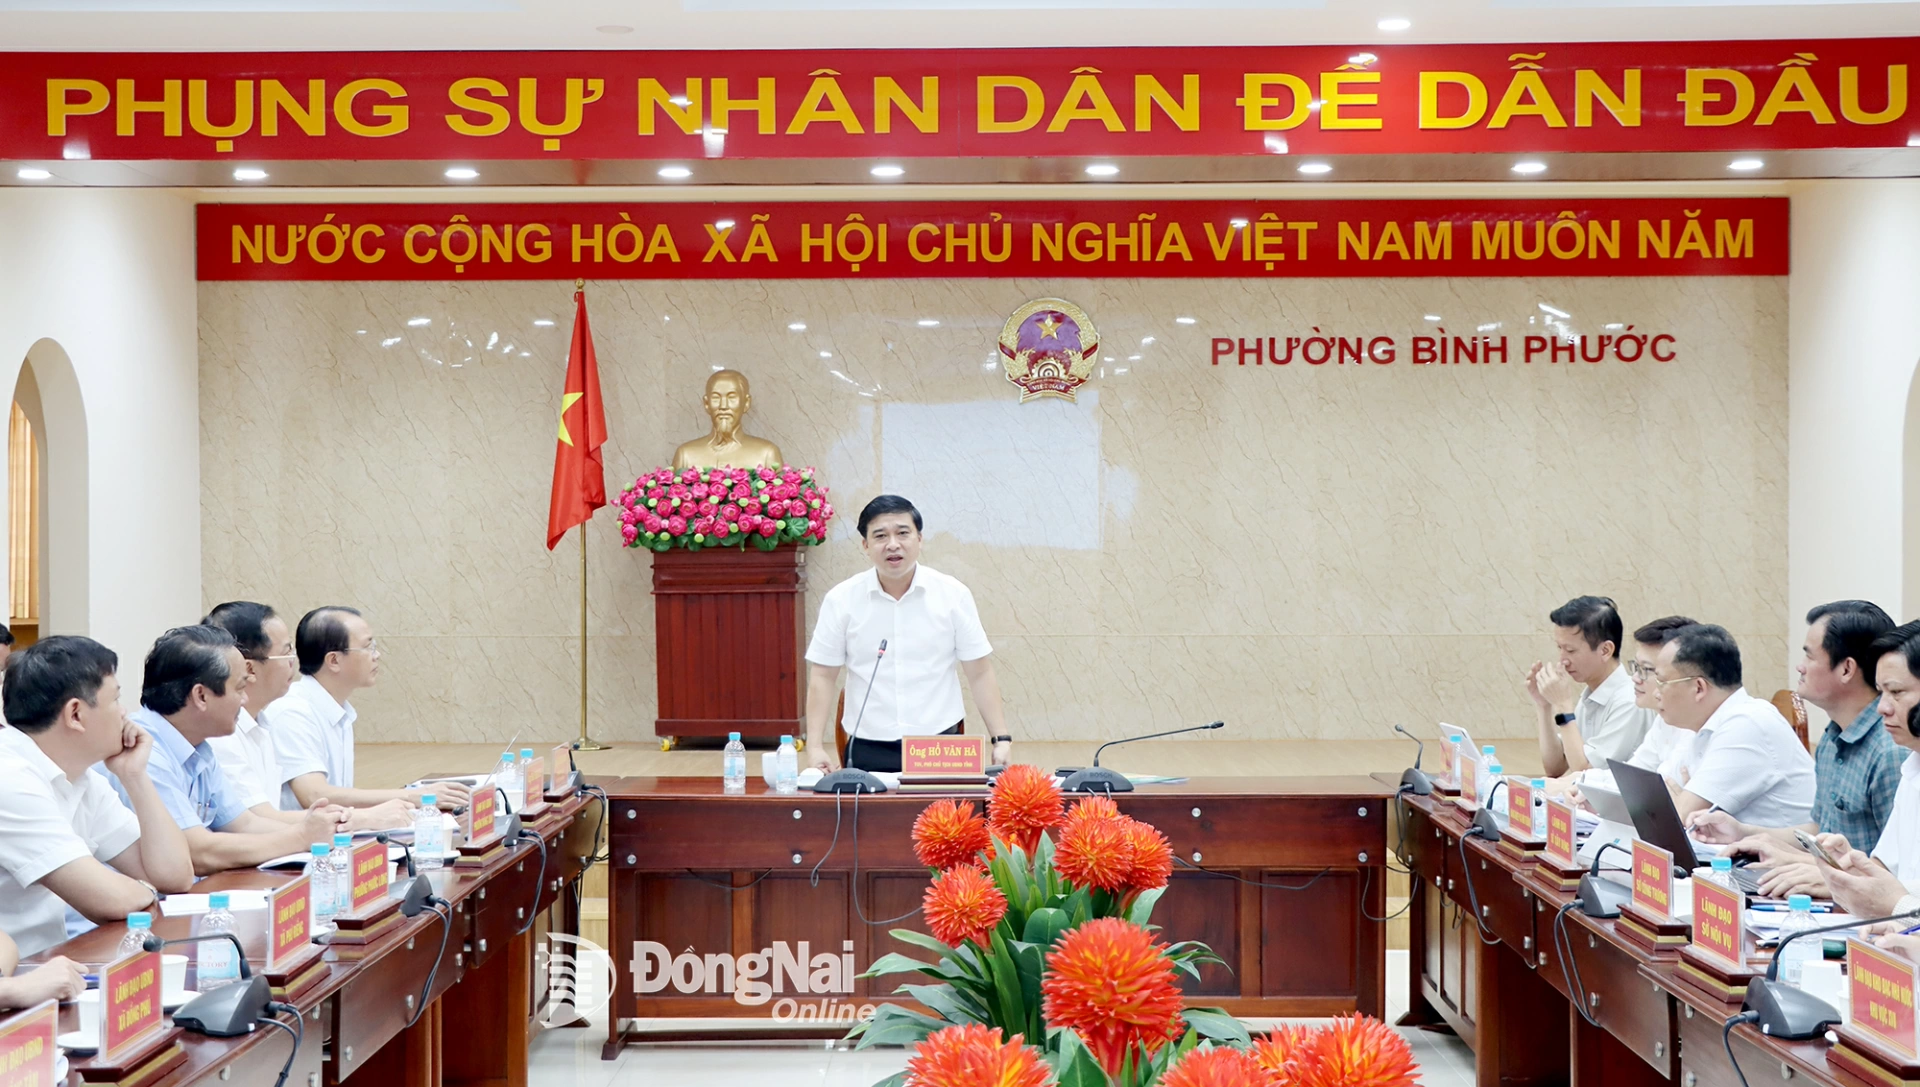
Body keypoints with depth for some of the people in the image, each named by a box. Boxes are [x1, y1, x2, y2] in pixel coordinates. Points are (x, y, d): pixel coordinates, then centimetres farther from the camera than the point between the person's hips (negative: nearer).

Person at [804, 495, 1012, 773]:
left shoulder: (953, 595, 0)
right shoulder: (841, 600, 0)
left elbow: (979, 673, 4)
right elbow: (823, 676, 3)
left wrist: (1001, 739, -1)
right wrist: (815, 747, -4)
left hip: (939, 746, 0)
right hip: (869, 750, 0)